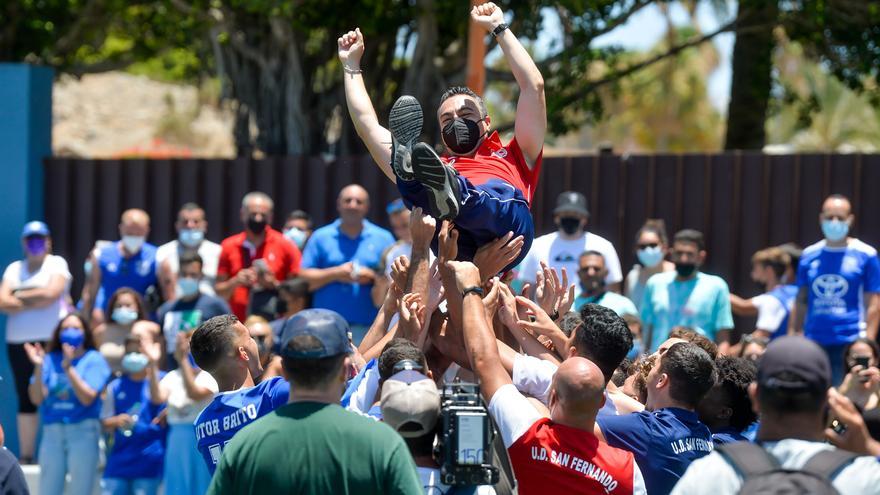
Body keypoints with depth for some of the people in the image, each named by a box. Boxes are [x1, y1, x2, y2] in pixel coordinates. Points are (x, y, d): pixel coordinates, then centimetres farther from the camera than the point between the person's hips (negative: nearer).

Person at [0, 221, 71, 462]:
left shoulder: (57, 263, 4)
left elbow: (51, 293, -13)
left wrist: (20, 296, -1)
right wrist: (37, 301, -8)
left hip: (52, 340, -4)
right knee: (25, 398, 5)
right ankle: (25, 455, 6)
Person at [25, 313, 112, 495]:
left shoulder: (94, 360, -1)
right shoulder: (50, 360, 6)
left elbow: (87, 398, -13)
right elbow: (37, 398, -1)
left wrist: (68, 368, -20)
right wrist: (39, 367, -12)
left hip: (83, 431, -3)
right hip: (52, 432, 3)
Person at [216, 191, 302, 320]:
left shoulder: (285, 246, 3)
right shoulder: (229, 246, 10)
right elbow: (219, 292, 13)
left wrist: (275, 285, -11)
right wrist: (235, 282, -6)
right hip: (237, 323, 2)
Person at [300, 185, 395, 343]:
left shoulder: (382, 238, 12)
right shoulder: (321, 237, 11)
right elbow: (303, 279, 5)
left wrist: (372, 276, -10)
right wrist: (335, 274, -8)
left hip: (368, 325, 0)